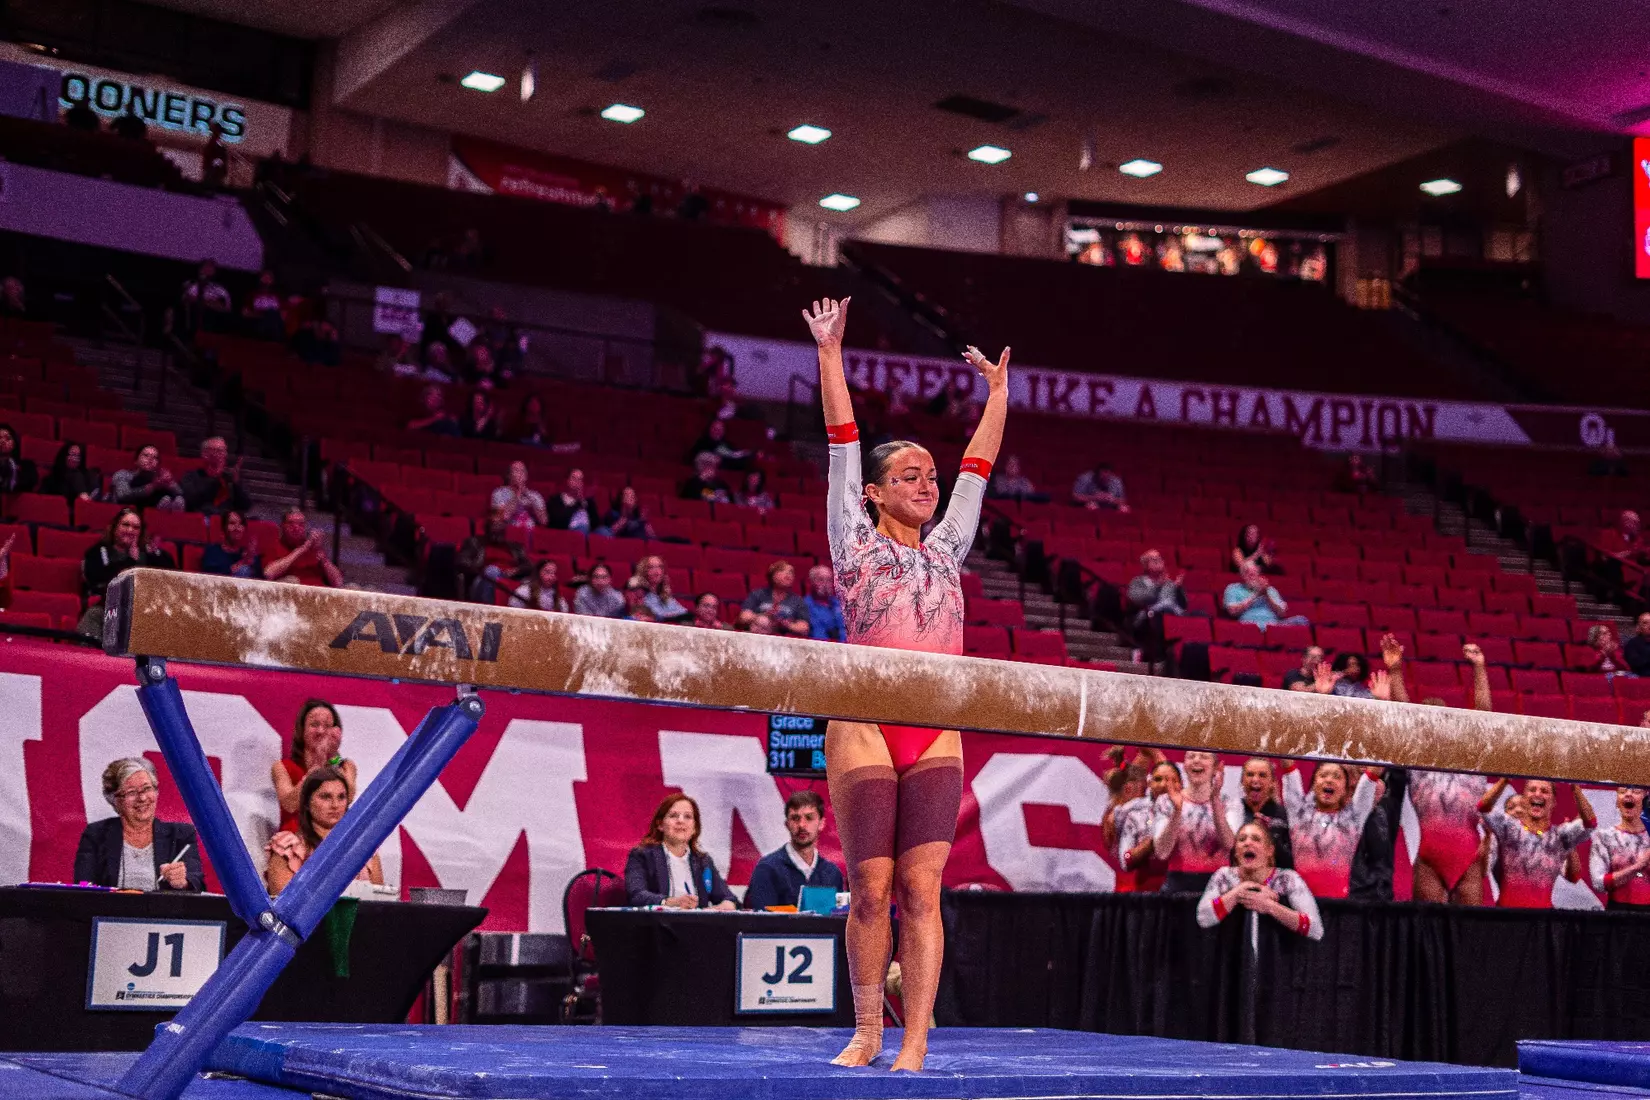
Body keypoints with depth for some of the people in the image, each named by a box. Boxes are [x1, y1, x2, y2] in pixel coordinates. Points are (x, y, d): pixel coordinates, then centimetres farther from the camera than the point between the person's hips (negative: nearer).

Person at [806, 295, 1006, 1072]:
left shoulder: (945, 550, 19)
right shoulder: (855, 541, 9)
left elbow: (978, 466, 24)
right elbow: (843, 444, 7)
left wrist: (997, 390, 28)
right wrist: (830, 355, 6)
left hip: (936, 736, 3)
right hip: (864, 728, -3)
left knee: (920, 889, -2)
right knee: (870, 889, -1)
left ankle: (915, 1043, -3)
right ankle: (867, 1033, 12)